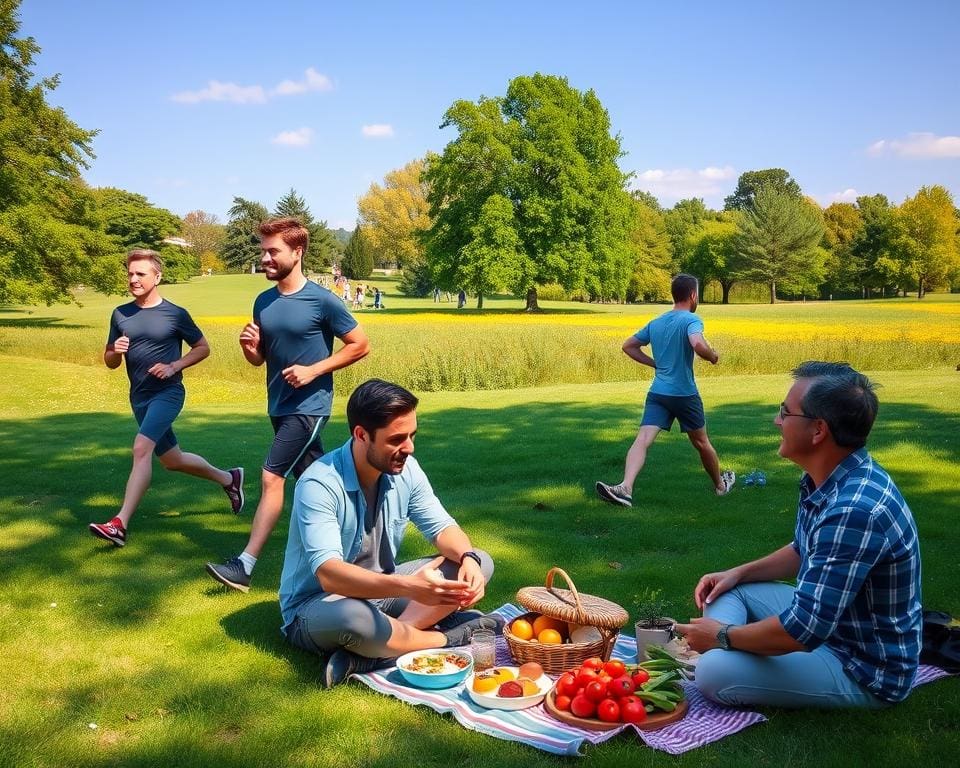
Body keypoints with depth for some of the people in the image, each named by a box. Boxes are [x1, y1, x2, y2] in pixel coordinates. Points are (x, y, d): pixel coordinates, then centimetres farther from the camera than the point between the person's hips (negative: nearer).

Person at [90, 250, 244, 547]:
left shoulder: (175, 314, -8)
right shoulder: (120, 314, 5)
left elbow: (203, 348, 3)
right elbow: (110, 362, 11)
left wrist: (174, 366, -12)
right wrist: (115, 351, -13)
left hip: (167, 393, -6)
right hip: (139, 397, 6)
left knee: (141, 448, -25)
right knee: (172, 460, 16)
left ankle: (120, 525, -25)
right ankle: (229, 478, 37)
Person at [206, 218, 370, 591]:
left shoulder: (322, 300, -13)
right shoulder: (263, 302, 6)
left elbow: (360, 345, -9)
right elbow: (260, 359, 15)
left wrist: (313, 370, -16)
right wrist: (248, 346, -9)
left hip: (309, 406, -7)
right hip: (280, 405, 7)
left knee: (271, 477, -11)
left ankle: (244, 566, -7)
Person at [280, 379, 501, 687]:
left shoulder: (405, 469, -7)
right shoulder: (319, 485, -27)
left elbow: (441, 527, -4)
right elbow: (328, 573, -37)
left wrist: (468, 558, -28)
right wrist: (407, 586, -51)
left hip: (381, 589, 7)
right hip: (319, 602, -7)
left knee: (480, 563, -10)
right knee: (352, 617, -44)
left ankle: (367, 656, -23)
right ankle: (450, 637, -16)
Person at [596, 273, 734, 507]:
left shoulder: (655, 323, 11)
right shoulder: (691, 320, -9)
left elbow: (628, 346, 18)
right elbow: (698, 345, -29)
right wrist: (713, 356, -8)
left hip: (657, 393, 4)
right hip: (685, 395, -4)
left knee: (643, 439, -11)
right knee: (701, 442, 16)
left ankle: (625, 488, -33)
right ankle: (721, 485, 38)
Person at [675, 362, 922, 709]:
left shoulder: (853, 510, -33)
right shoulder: (825, 480, -1)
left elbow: (802, 632, -31)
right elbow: (803, 552, 19)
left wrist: (722, 635, -15)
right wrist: (738, 573, 5)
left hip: (864, 669, -10)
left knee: (715, 674, -25)